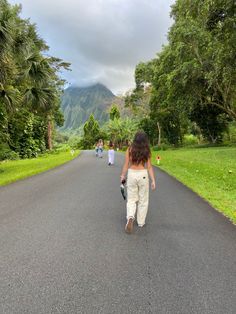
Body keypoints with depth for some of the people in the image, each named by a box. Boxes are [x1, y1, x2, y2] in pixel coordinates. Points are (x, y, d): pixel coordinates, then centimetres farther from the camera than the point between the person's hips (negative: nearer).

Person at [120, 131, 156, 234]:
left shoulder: (130, 149, -3)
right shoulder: (146, 151, -4)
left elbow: (126, 165, -2)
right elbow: (149, 167, -6)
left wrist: (122, 175, 12)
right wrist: (153, 180, -2)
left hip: (131, 174, 1)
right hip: (143, 175, 0)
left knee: (131, 199, 12)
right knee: (143, 200, 14)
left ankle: (130, 218, -12)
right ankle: (141, 222, 23)